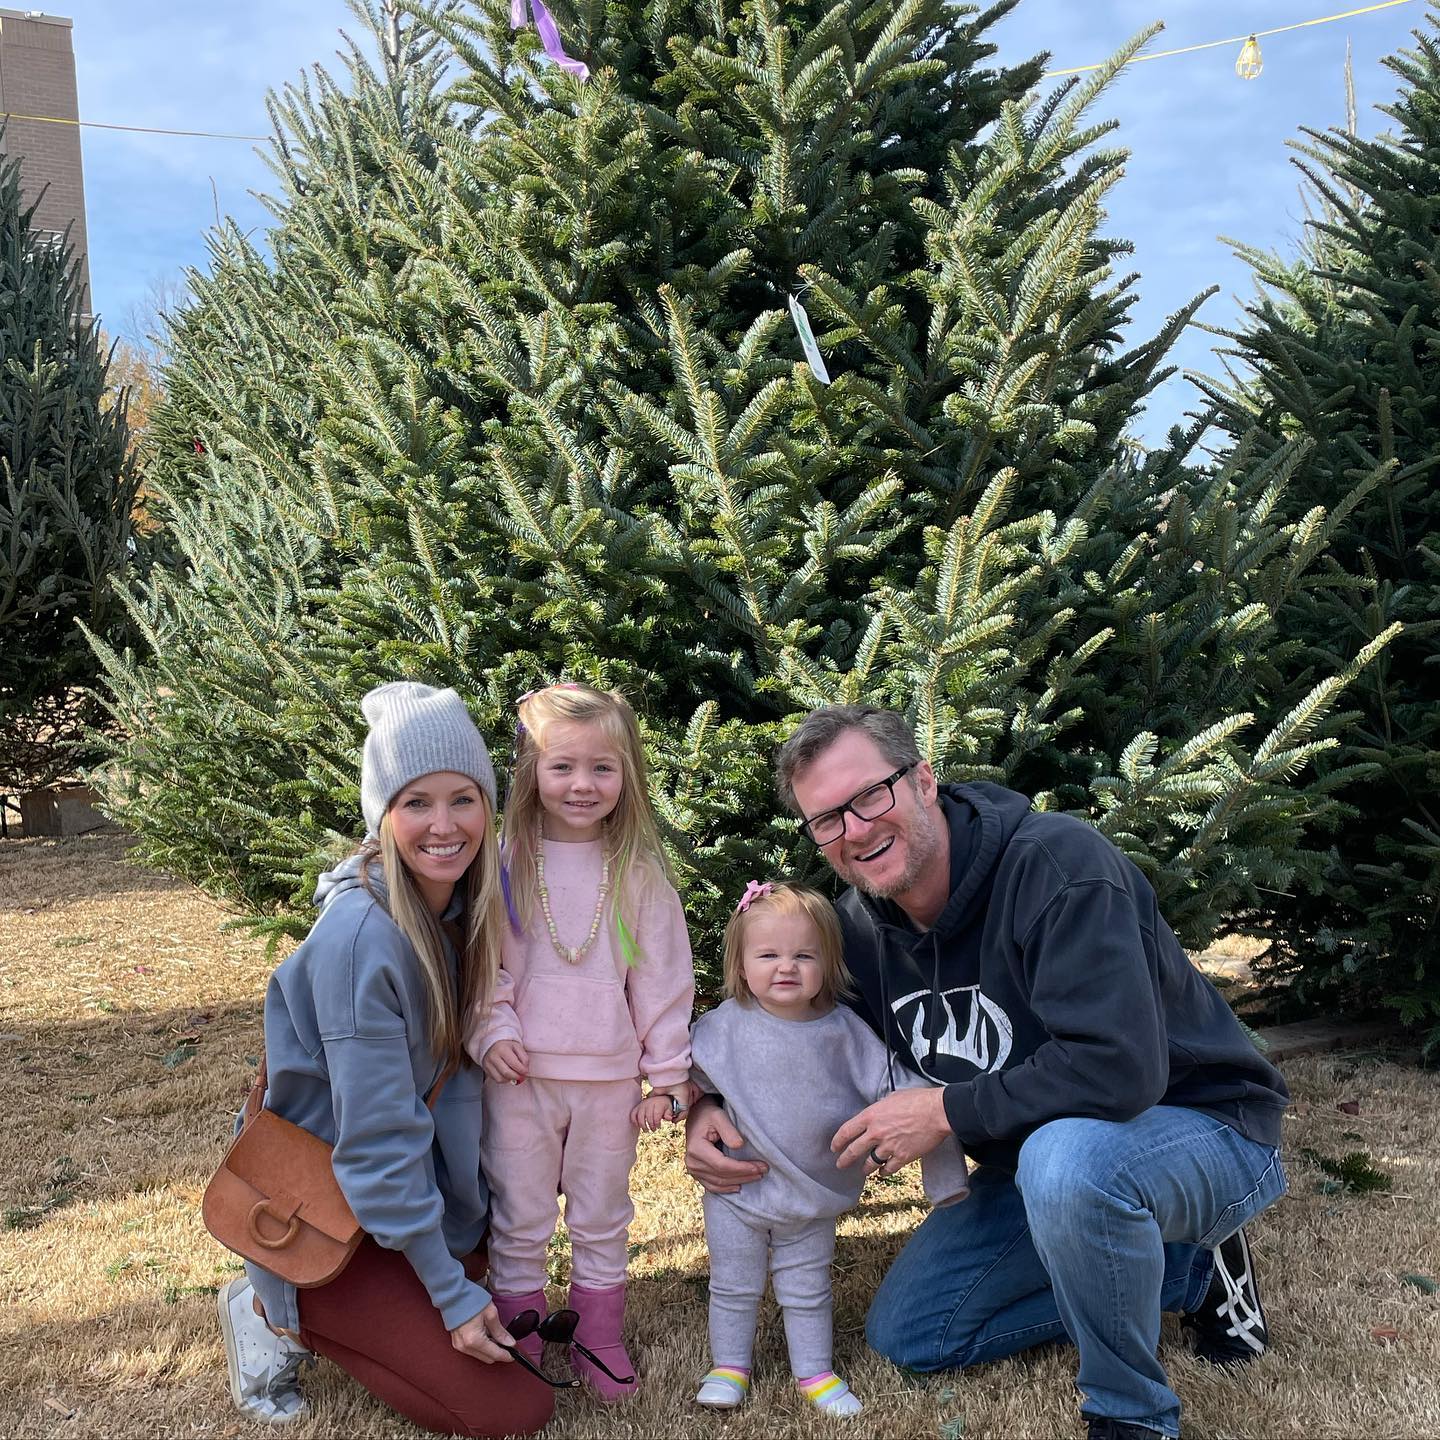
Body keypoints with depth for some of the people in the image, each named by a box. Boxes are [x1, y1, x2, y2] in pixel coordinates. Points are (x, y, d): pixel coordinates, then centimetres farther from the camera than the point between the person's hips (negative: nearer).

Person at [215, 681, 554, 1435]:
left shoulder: (468, 901, -7)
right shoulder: (360, 936, -29)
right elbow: (376, 1136, -25)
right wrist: (451, 1293, -19)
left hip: (423, 1193, 8)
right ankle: (280, 1317, 4)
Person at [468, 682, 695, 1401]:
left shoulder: (638, 870, -2)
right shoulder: (505, 861, -4)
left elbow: (662, 976, 1)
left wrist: (668, 1074, 1)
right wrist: (493, 1031, -14)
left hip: (609, 1078, 1)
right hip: (520, 1074, 0)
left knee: (602, 1218, 14)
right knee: (518, 1220, 10)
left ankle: (599, 1338, 30)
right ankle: (519, 1342, 25)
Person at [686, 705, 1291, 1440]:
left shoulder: (1057, 864, -29)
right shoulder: (859, 928, -5)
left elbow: (1119, 1067, -37)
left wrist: (945, 1110, -27)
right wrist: (711, 1105, -8)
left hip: (1201, 1130, -8)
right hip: (1036, 1154, 8)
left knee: (1065, 1156, -41)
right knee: (904, 1334, 9)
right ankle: (1182, 1273, 14)